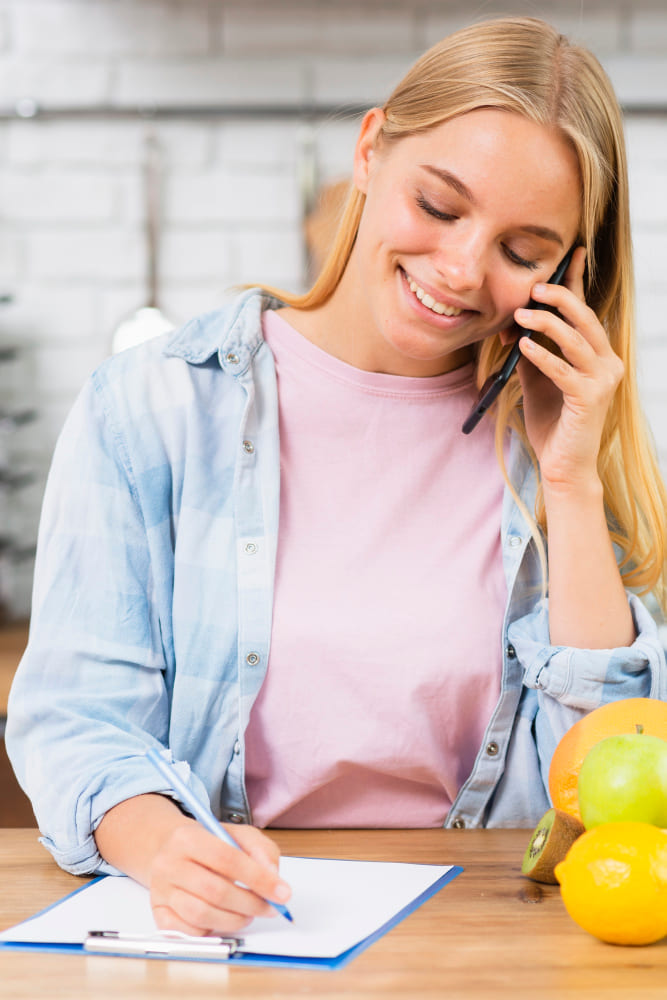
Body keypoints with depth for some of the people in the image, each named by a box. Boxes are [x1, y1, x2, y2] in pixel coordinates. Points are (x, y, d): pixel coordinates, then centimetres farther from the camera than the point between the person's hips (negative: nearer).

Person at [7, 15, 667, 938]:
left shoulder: (545, 439, 4)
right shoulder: (151, 405, -1)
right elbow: (75, 714, -6)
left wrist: (572, 485, -8)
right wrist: (160, 842, -27)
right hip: (211, 932, -1)